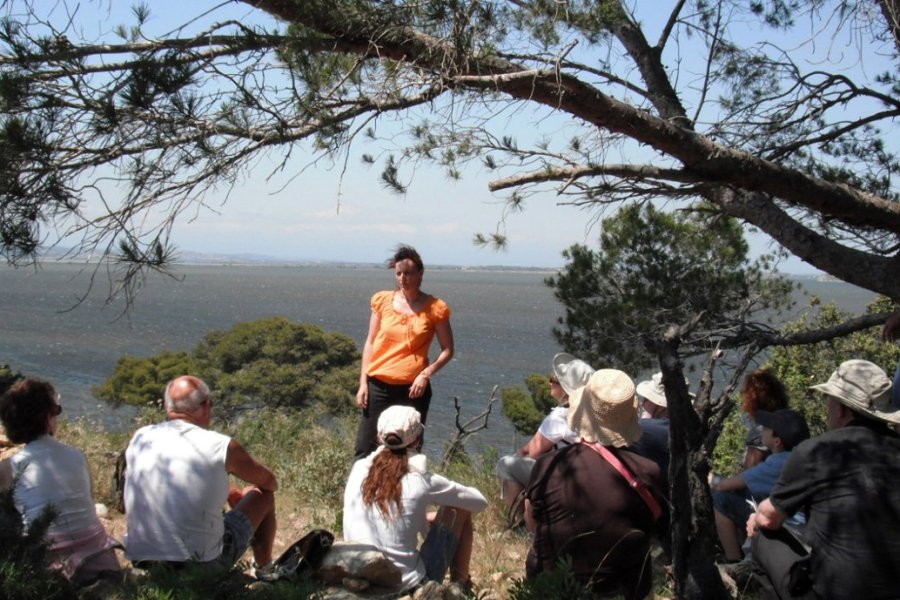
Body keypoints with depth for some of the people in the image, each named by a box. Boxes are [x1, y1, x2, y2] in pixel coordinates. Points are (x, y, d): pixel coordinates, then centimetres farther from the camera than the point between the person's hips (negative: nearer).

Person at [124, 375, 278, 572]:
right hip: (204, 564, -5)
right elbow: (270, 482, 8)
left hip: (142, 561, 5)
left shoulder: (139, 438, 2)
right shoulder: (221, 446, -10)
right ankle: (264, 569, 36)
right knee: (262, 495, 19)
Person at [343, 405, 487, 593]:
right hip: (408, 587, -4)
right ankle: (461, 585, 24)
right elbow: (480, 502, 4)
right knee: (460, 511, 13)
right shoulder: (421, 481, -12)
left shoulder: (358, 470, -2)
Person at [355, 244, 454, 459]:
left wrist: (426, 374, -12)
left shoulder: (434, 308, -2)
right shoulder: (382, 300, 4)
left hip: (413, 389, -2)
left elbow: (447, 350, 3)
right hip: (378, 386, 2)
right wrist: (363, 383, 2)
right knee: (365, 450, 0)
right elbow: (370, 343, 8)